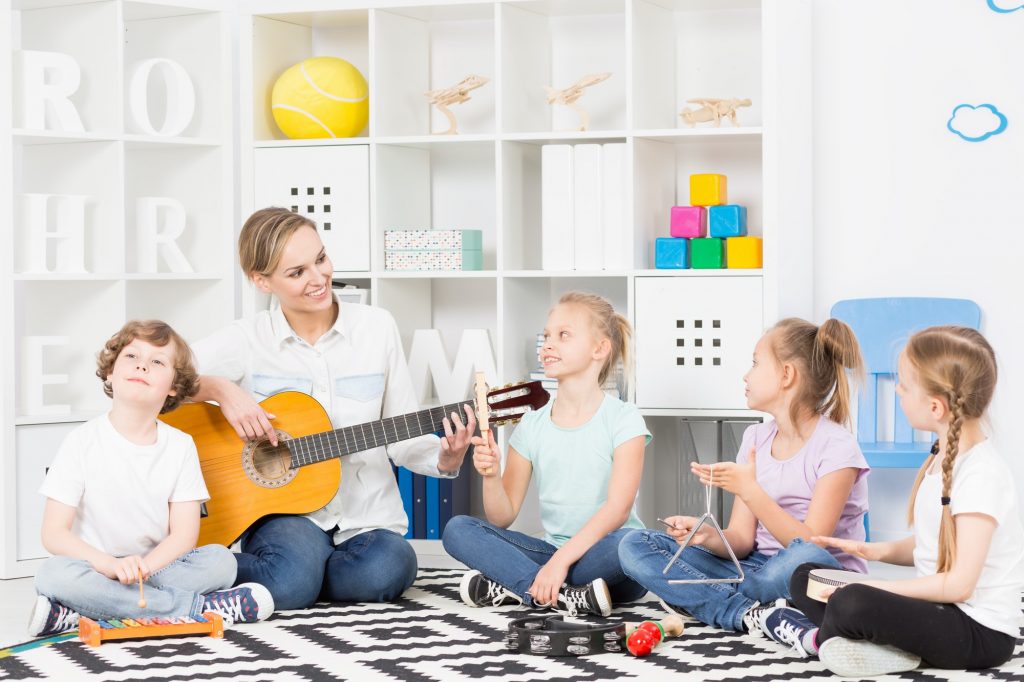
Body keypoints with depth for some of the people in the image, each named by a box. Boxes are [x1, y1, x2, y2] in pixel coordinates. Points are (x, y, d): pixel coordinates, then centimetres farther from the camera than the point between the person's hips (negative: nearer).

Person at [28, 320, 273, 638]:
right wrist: (110, 565, -27)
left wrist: (141, 569, -23)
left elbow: (184, 534, -2)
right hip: (95, 569, -2)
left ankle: (79, 614, -32)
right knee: (53, 574, -34)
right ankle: (200, 606, -32)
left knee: (220, 560, -22)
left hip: (157, 567, 3)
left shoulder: (180, 446, 3)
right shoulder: (82, 443, -5)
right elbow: (54, 533, -10)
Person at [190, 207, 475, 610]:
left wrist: (446, 459, -14)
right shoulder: (248, 340, -2)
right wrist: (220, 389, -22)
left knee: (386, 570, -32)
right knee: (293, 582, -35)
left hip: (366, 516, 3)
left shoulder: (376, 328, 3)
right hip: (283, 512, -3)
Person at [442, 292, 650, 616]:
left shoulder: (623, 419, -4)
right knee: (457, 529, -15)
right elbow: (503, 518, 7)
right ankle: (565, 595, -28)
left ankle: (514, 586, -24)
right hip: (552, 551, 4)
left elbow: (618, 507, -17)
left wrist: (562, 559, -28)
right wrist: (491, 476, -14)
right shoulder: (532, 426, 8)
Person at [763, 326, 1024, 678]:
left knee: (852, 604, -34)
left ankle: (819, 637, 0)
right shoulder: (943, 458, 9)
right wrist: (881, 551, -1)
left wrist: (877, 587, -17)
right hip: (936, 609, 10)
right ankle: (887, 643, -14)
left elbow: (959, 584, -23)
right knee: (805, 578, 9)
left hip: (981, 633, -10)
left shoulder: (981, 474, -21)